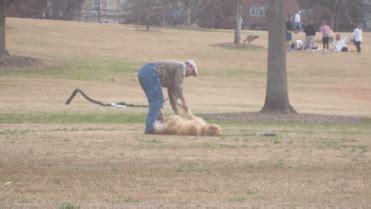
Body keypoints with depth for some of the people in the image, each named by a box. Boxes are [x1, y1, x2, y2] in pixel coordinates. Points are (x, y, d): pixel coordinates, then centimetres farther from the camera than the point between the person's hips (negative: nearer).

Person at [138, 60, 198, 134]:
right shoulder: (181, 66, 6)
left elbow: (172, 92, 34)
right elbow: (178, 86, -5)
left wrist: (177, 112, 33)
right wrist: (184, 102, 0)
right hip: (150, 72, -10)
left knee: (156, 102, 15)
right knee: (157, 101, -8)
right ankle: (149, 128, -14)